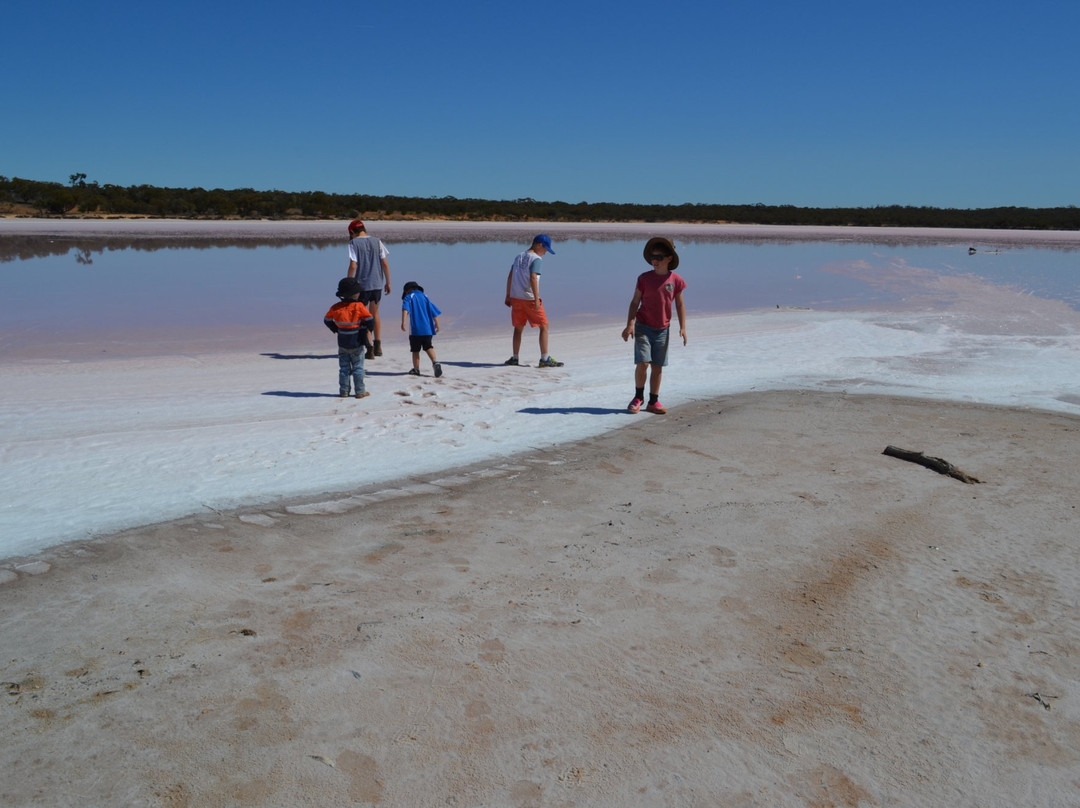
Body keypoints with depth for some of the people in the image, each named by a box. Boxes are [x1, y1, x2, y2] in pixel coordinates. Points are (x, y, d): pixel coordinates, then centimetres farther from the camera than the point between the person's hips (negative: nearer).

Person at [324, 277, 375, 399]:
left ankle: (343, 391, 13)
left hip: (342, 344, 3)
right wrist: (365, 328, 5)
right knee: (358, 368, 5)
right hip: (357, 344, -3)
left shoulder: (336, 307, -3)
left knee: (344, 368, 12)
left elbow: (327, 320, 9)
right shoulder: (359, 307, -16)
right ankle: (360, 392, 6)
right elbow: (370, 321, -14)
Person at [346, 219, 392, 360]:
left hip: (362, 284, -4)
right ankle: (378, 346, 17)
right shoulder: (377, 242, 6)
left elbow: (353, 265, -14)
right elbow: (385, 263, 4)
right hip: (378, 284, 4)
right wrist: (388, 283, 11)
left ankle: (370, 350, 4)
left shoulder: (353, 243, -7)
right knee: (375, 313, 20)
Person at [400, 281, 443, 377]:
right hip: (428, 329, 4)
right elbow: (434, 312, 14)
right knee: (428, 347, 12)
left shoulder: (408, 297, 6)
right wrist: (437, 325, 19)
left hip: (415, 329, -4)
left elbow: (405, 309, -15)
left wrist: (403, 322, -25)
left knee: (415, 350, 6)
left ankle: (416, 369, 10)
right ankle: (435, 362, -11)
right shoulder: (425, 297, 18)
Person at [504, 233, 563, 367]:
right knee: (544, 326, 1)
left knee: (518, 328, 16)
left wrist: (508, 296, 21)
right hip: (529, 299, -7)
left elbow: (510, 277, 16)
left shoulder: (519, 257, 15)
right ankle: (545, 359, -3)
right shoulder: (536, 259, -9)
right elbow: (533, 278, -21)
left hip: (516, 298, 7)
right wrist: (537, 299, -23)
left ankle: (515, 358, 19)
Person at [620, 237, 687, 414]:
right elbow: (635, 302, -1)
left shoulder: (676, 280, -1)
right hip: (643, 327, -2)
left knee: (658, 366, 6)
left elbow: (680, 305, 7)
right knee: (642, 363, -12)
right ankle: (638, 397, 9)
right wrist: (629, 324, -11)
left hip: (662, 329, 2)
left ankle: (653, 401, 17)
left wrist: (682, 327, 0)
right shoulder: (644, 278, -3)